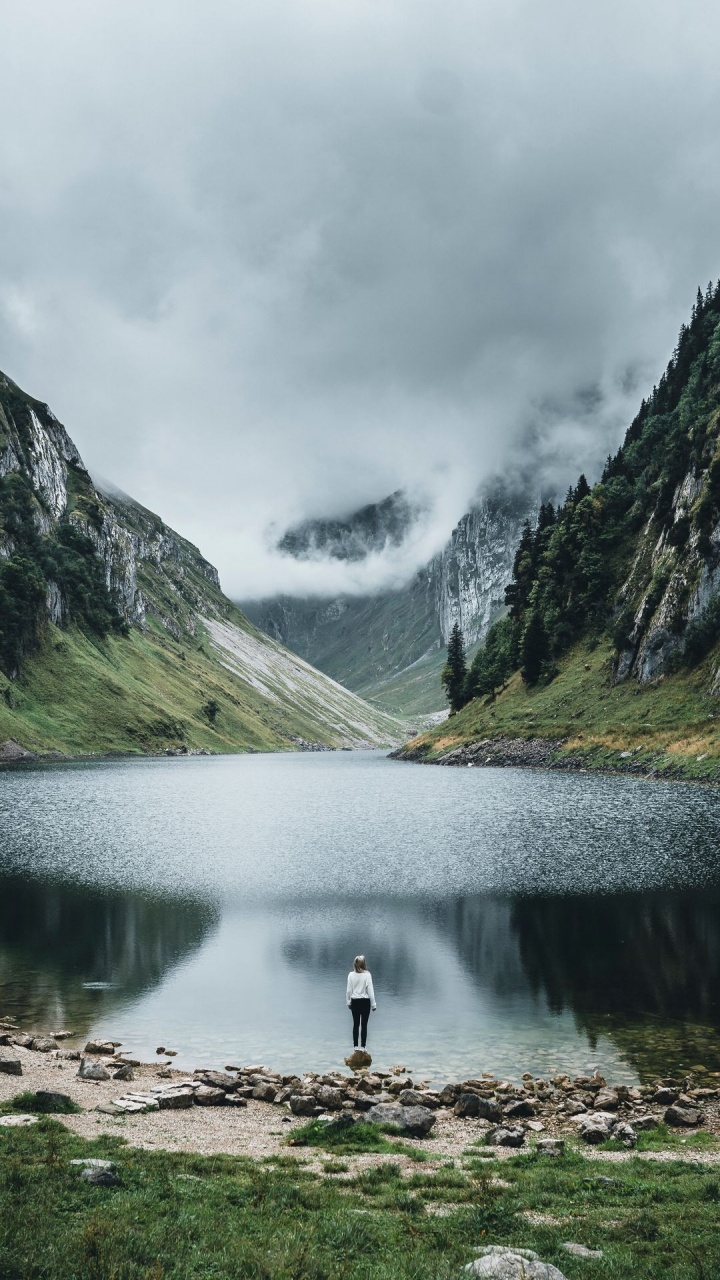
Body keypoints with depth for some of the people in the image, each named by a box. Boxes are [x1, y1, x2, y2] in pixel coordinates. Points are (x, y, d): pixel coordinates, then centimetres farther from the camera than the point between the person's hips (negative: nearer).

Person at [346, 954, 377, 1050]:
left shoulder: (351, 975, -6)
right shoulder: (367, 975, -13)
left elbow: (349, 990, 0)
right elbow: (370, 990, -8)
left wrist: (348, 1002, 14)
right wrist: (373, 1004, 0)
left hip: (355, 1002, 2)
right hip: (365, 1002, -2)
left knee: (356, 1024, 12)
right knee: (364, 1024, 5)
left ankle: (355, 1046, 16)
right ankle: (363, 1046, 7)